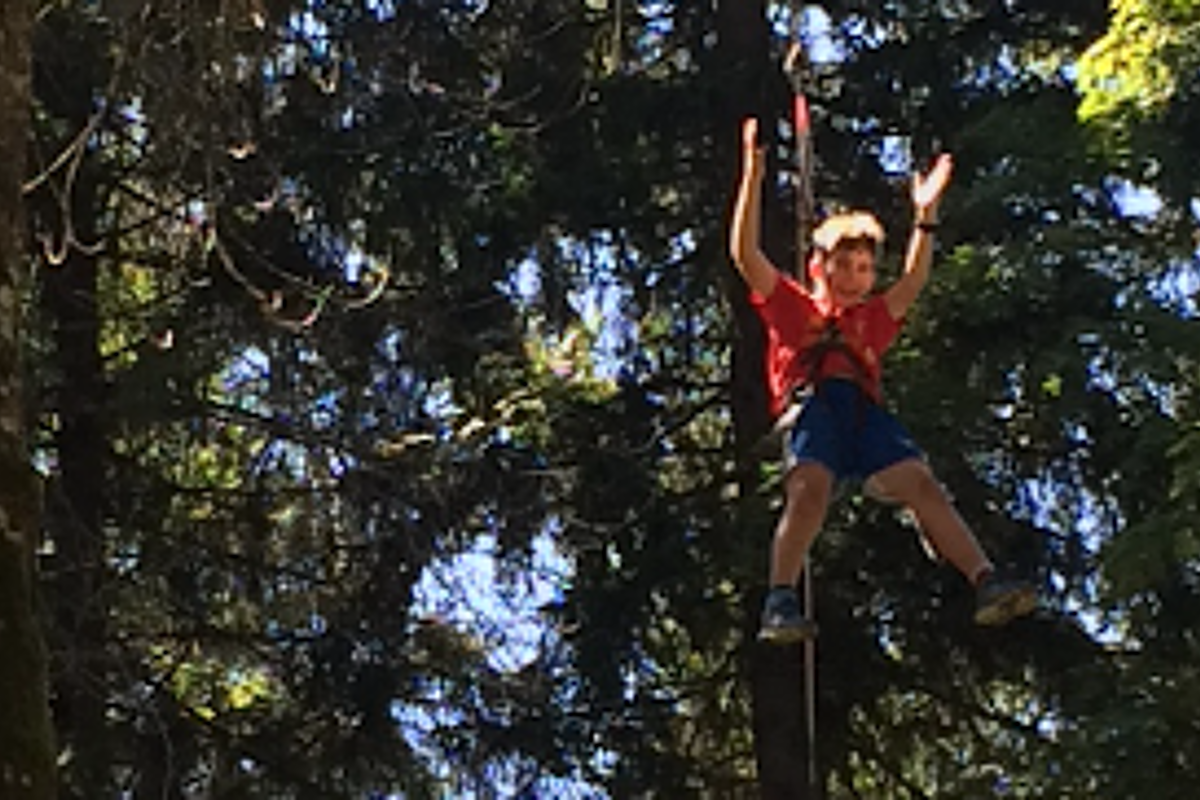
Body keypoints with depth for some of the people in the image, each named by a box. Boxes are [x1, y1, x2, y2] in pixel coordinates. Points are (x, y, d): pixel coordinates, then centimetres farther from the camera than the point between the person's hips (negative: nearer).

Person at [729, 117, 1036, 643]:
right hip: (811, 402, -4)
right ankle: (780, 604, -43)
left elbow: (913, 281, 31)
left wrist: (925, 214, 26)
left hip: (863, 408, 4)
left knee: (921, 484, -18)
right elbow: (745, 254, 17)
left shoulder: (872, 319, 39)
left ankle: (986, 583, -31)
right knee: (810, 488, -31)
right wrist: (754, 175, 10)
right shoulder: (791, 307, 27)